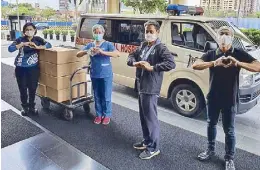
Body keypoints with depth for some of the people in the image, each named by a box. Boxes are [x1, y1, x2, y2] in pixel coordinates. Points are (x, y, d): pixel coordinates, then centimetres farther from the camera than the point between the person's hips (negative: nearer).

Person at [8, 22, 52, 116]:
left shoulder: (38, 39, 3)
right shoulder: (20, 39, -1)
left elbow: (48, 45, -9)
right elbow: (10, 49, -11)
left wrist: (37, 47, -22)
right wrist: (22, 44, -23)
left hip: (34, 68, 1)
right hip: (21, 68, 0)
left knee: (33, 88, 5)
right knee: (23, 88, 4)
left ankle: (32, 107, 25)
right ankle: (25, 107, 24)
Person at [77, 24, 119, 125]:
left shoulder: (107, 44, -5)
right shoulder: (90, 45, 6)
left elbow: (117, 54, -21)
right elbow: (78, 55, 2)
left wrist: (102, 52, -31)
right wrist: (87, 51, -19)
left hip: (106, 75, -3)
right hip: (94, 75, 4)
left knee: (106, 96, 4)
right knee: (97, 96, 13)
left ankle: (107, 115, 21)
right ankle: (99, 114, 28)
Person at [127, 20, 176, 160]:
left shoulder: (160, 48, -11)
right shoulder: (143, 46, 13)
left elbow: (171, 63, -24)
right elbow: (131, 56, 17)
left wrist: (151, 67, -26)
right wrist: (135, 63, -6)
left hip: (151, 88, -9)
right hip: (141, 86, 9)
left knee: (150, 117, -2)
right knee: (143, 116, 17)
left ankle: (153, 147, 10)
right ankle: (147, 141, 33)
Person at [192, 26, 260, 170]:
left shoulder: (239, 54, -6)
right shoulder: (211, 54, -2)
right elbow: (195, 65, -17)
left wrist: (238, 63, -33)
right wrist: (214, 63, -33)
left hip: (230, 99, -2)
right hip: (213, 97, 3)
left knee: (229, 130, 7)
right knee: (211, 124, 18)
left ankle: (229, 158, 25)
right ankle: (210, 150, 38)